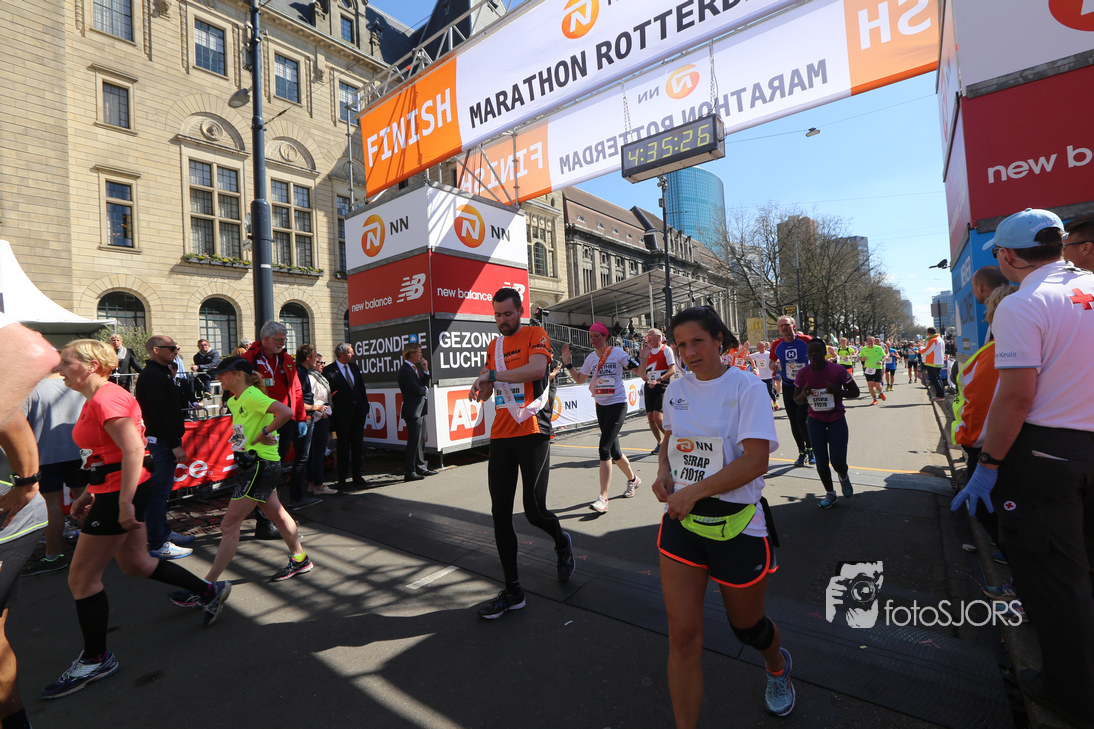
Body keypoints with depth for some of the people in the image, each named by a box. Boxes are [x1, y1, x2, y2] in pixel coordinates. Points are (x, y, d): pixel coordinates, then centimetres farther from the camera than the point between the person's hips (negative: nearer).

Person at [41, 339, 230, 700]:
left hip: (122, 492, -10)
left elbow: (133, 450, -26)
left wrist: (125, 503, -26)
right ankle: (209, 591, 29)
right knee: (135, 562, 19)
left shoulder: (106, 399, -18)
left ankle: (95, 659, 19)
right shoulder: (96, 399, 14)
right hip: (112, 491, 10)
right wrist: (88, 494, 19)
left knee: (82, 578, 2)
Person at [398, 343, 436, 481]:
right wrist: (425, 389, -1)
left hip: (420, 410, 10)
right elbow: (416, 389, -22)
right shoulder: (405, 370, -14)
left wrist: (425, 370, 4)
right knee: (414, 441, -5)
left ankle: (421, 468, 26)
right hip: (412, 411, -10)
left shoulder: (416, 368, 16)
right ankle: (409, 472, 3)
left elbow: (425, 385, 14)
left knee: (421, 440, 15)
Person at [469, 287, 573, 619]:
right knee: (500, 514, 4)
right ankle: (512, 591, 18)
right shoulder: (493, 345, 19)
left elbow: (537, 369, -20)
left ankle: (562, 541, 32)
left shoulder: (535, 334, 0)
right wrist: (479, 390, 0)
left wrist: (491, 375, -18)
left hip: (532, 432, -6)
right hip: (500, 436, 6)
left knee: (534, 510, -4)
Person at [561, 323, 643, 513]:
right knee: (613, 450, 13)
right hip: (601, 406, 6)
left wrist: (644, 359, -23)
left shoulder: (617, 352, -7)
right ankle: (633, 479, 40)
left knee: (604, 447, -17)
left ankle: (603, 498, -13)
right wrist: (567, 363, 8)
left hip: (617, 404, -6)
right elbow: (579, 379, 18)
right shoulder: (591, 357, 8)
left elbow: (638, 370, -5)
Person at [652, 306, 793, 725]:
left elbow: (755, 460, -21)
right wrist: (663, 470, -1)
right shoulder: (676, 389, 4)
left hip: (737, 525, -3)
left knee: (746, 626, 20)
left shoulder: (746, 387, -12)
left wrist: (693, 492, -23)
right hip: (681, 521, 3)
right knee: (682, 636, 1)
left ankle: (777, 666, 56)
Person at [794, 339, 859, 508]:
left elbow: (855, 392, -3)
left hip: (837, 419, -2)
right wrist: (803, 394, -21)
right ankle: (830, 494, 25)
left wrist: (837, 391, -23)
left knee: (838, 462, -6)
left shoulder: (837, 370, -13)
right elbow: (797, 400, 3)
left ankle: (843, 476, 32)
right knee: (821, 460, 3)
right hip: (815, 420, 2)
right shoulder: (803, 373, -7)